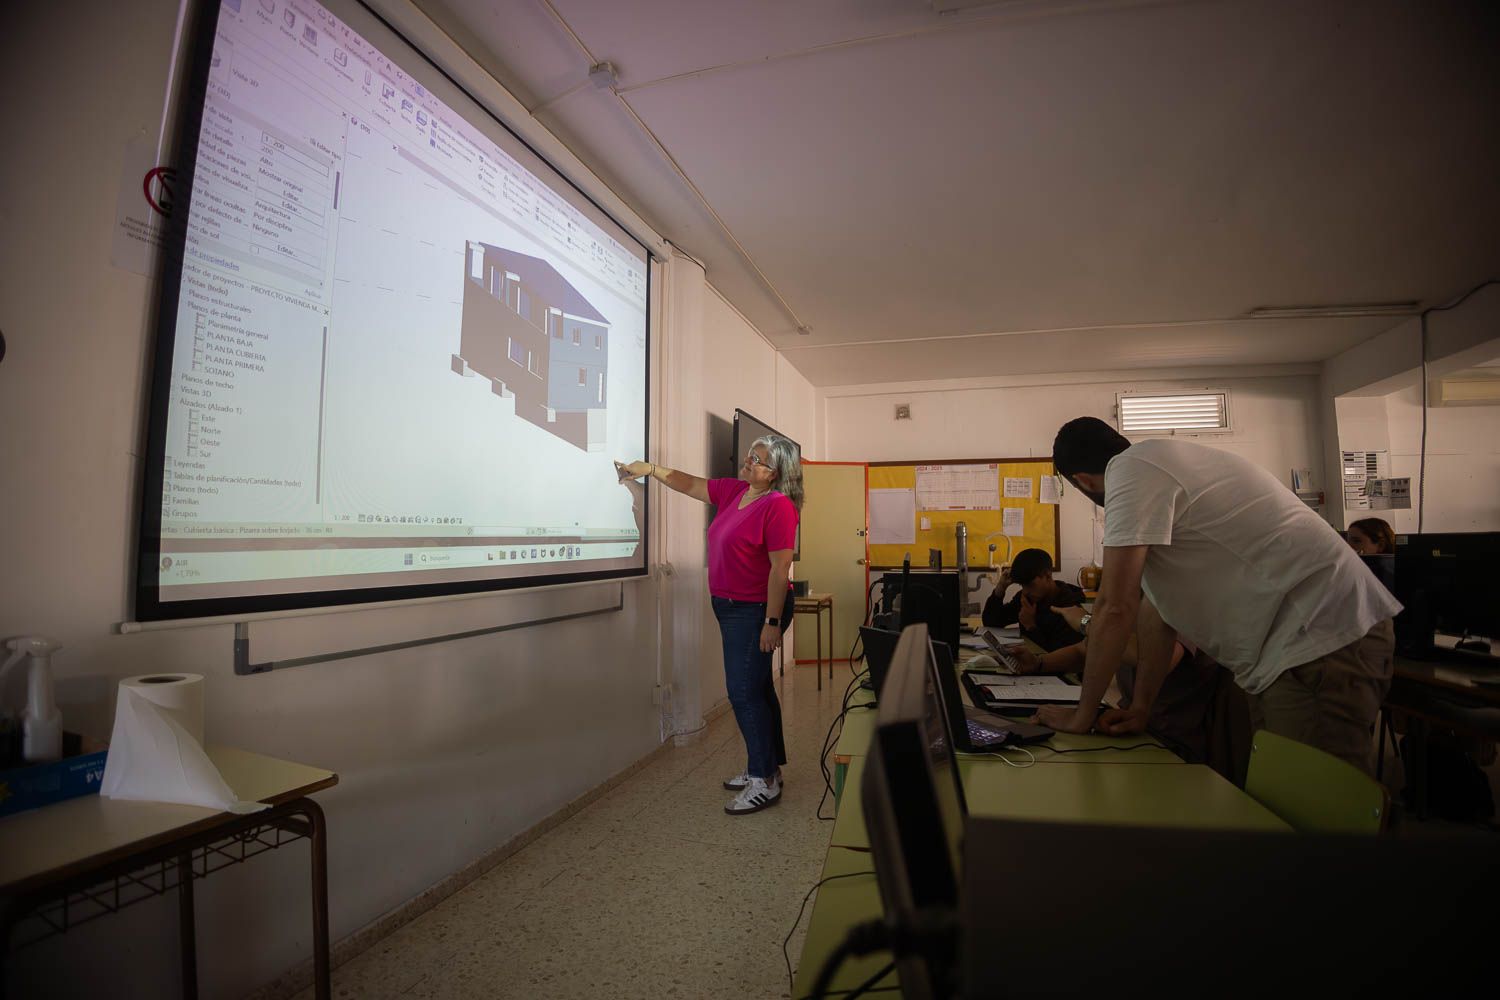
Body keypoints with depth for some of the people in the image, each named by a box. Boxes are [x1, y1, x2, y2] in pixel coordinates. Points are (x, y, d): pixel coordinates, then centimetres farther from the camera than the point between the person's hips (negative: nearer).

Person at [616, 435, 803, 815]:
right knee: (755, 688, 16)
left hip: (756, 610, -9)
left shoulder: (778, 506, -19)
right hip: (732, 608, 9)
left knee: (745, 692, -6)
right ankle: (766, 767, 30)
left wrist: (772, 621, -23)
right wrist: (651, 469, 7)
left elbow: (780, 568, -22)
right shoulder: (733, 491, 6)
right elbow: (689, 484, 17)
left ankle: (764, 782, 5)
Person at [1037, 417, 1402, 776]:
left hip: (1321, 636, -10)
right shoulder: (1160, 467, 17)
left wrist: (1083, 715, -7)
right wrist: (1140, 706, 15)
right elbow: (1155, 606, 16)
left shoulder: (1132, 470, -15)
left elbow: (1115, 608, -18)